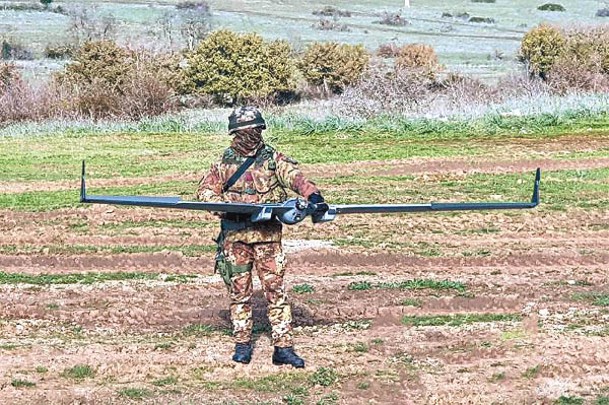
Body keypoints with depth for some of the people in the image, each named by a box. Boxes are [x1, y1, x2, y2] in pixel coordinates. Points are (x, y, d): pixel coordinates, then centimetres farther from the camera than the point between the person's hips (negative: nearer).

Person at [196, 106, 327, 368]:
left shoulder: (273, 159, 4)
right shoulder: (224, 164, 9)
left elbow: (295, 177, -11)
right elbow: (205, 190, 7)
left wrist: (312, 194, -31)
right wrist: (223, 204, -14)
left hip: (268, 234, -1)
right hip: (235, 235, 1)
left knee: (275, 289, -4)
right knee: (239, 290, 7)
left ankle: (283, 347, -3)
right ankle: (242, 344, 18)